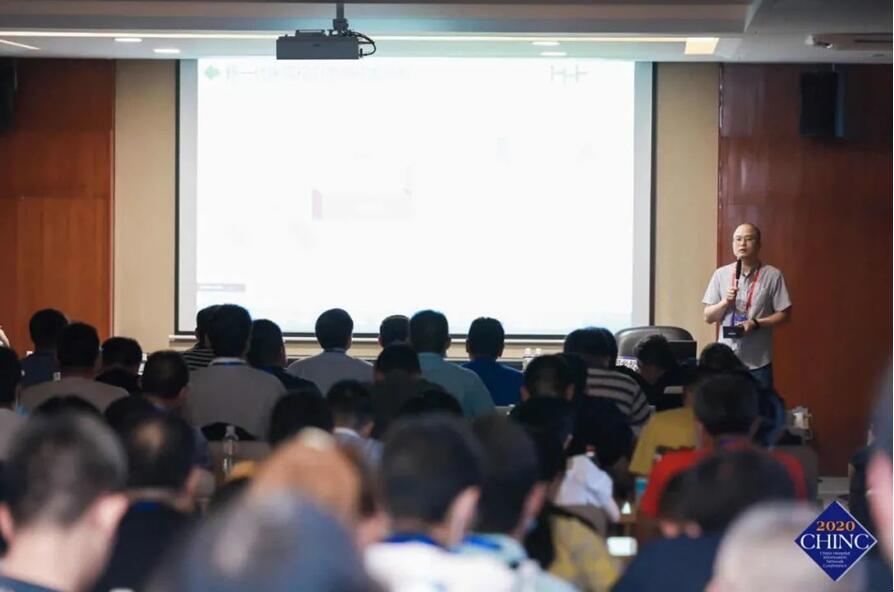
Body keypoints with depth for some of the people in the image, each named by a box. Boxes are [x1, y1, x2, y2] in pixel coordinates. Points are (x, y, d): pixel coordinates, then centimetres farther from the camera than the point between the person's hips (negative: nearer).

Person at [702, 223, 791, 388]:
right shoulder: (721, 275, 6)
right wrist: (725, 302, -11)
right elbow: (708, 317, 8)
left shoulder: (772, 275, -2)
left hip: (758, 362, -2)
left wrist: (755, 323, -15)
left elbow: (784, 315, -1)